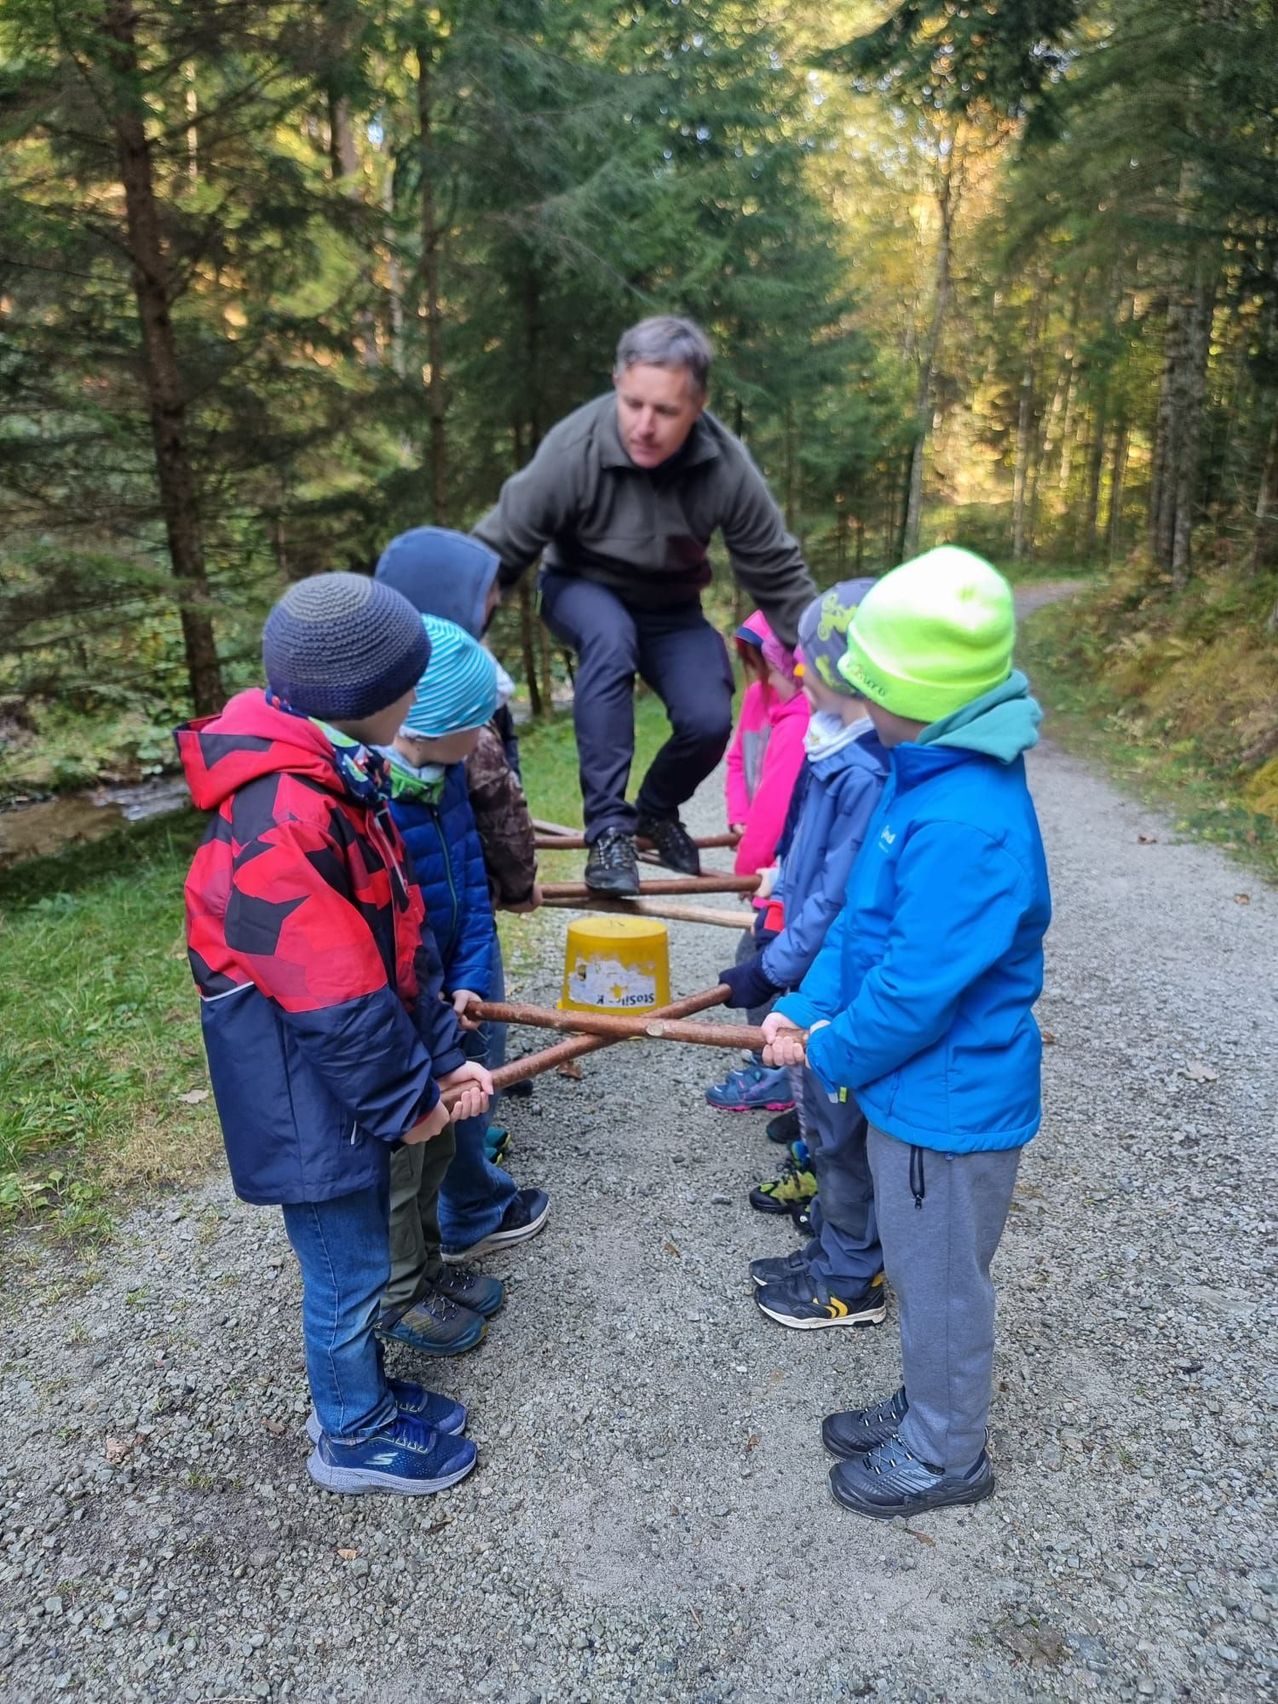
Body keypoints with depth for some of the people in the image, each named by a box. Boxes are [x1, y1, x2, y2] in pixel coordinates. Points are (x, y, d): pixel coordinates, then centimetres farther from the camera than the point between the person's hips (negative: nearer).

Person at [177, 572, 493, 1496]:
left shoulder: (340, 776, 1)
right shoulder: (278, 823, -30)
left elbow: (403, 934, 4)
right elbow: (337, 1002, -27)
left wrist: (443, 1056, 3)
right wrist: (406, 1100, -12)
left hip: (353, 1083, 9)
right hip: (312, 1100, -9)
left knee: (354, 1260, 25)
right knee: (348, 1271, 12)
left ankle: (361, 1393, 46)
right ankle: (354, 1436, 36)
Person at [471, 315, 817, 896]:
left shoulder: (726, 465, -24)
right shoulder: (573, 450, -31)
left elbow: (778, 574, -14)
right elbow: (494, 553, -25)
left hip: (670, 608, 2)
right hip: (584, 593, -2)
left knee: (709, 720, -19)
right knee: (610, 638, -37)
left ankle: (657, 810, 16)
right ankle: (608, 828, -30)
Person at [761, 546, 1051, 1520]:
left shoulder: (967, 823, -32)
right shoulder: (923, 773, 0)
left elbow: (913, 991, -28)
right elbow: (866, 917, 7)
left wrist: (831, 1054, -11)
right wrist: (805, 1012, 0)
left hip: (949, 1101, -9)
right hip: (912, 1084, 9)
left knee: (941, 1284, 14)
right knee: (921, 1272, 27)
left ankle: (944, 1457, 39)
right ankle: (927, 1409, 50)